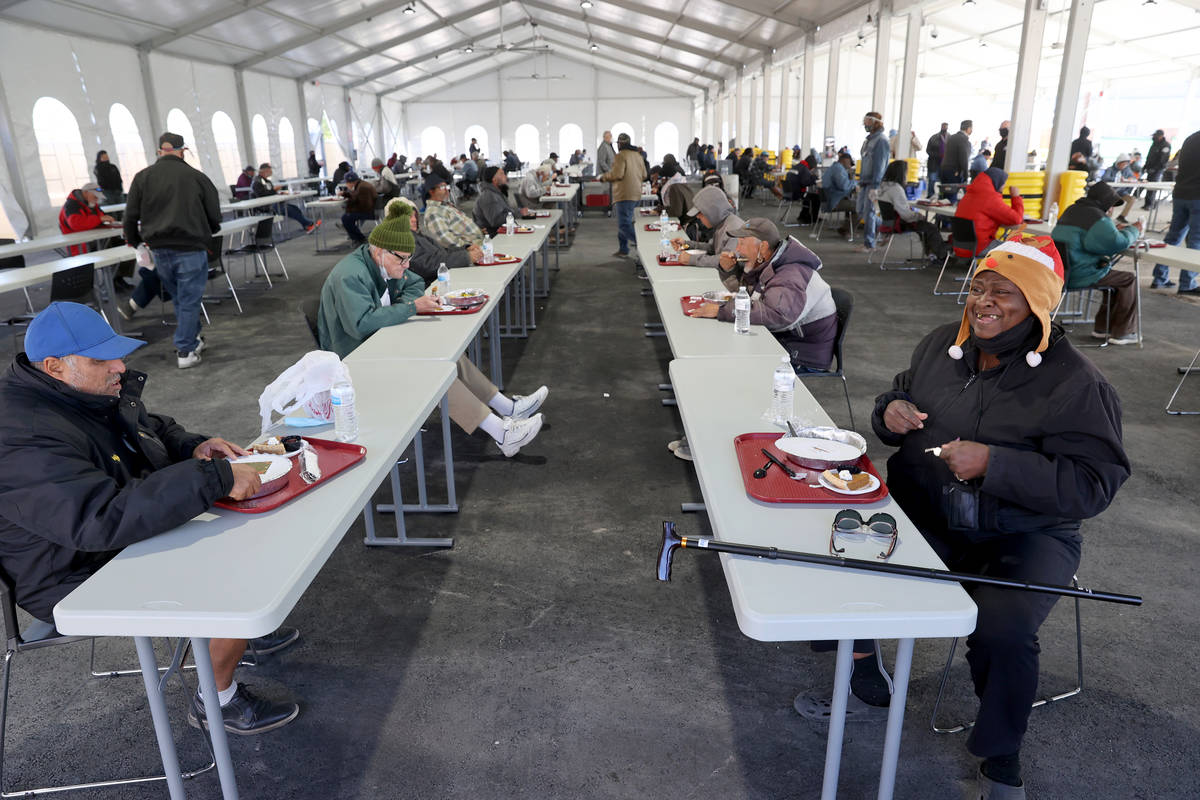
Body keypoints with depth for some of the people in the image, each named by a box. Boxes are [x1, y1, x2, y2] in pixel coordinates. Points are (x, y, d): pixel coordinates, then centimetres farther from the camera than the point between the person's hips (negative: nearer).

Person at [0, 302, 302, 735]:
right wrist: (214, 478, -43)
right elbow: (104, 520, -42)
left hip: (141, 531, 10)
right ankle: (215, 700, 3)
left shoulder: (101, 389, 0)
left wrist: (194, 447, -6)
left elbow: (155, 430, 17)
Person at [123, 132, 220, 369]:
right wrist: (205, 235, 23)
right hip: (191, 249, -3)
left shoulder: (142, 177, 7)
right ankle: (185, 351, 3)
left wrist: (133, 240, 25)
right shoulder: (196, 177, -1)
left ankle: (193, 339, 30)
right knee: (189, 300, 2)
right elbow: (215, 216, 3)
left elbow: (131, 216, 8)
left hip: (160, 250, 4)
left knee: (179, 298, 20)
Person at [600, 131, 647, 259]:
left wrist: (604, 176, 1)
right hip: (636, 194, 9)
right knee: (624, 222, 17)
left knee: (624, 224, -10)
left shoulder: (621, 155, -10)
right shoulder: (638, 155, 14)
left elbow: (617, 174, -17)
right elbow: (644, 174, 17)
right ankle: (623, 250, 22)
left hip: (625, 195, -9)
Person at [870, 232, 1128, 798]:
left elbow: (1093, 484, -17)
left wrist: (995, 464, -27)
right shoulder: (943, 344, 5)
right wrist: (890, 412, -7)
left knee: (1001, 629, -29)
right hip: (922, 512, 5)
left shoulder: (1074, 383, -12)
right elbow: (900, 398, 18)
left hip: (1023, 535, -4)